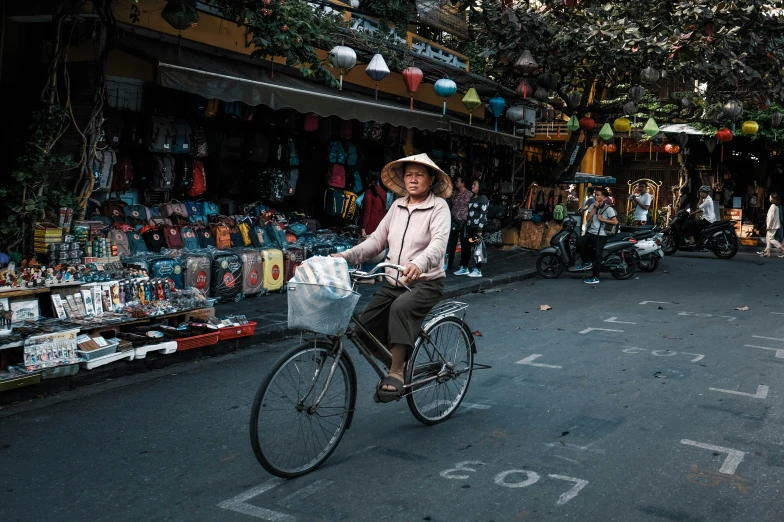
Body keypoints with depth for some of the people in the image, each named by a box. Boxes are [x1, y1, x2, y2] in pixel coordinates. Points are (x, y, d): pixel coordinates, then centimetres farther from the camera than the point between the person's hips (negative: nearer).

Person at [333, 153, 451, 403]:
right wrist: (345, 257, -5)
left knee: (401, 307, -36)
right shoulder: (398, 205, 9)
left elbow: (439, 243, -25)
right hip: (393, 282, 6)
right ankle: (398, 364, 18)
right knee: (365, 328, -6)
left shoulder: (438, 207, -8)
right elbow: (377, 240, 9)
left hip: (426, 283, -6)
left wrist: (419, 264, -45)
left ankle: (396, 373, -27)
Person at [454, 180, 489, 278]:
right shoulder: (472, 198, 17)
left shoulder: (483, 198, -7)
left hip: (477, 227, -8)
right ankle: (464, 268, 16)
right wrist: (466, 226, 13)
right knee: (466, 246, 7)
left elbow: (483, 215, -13)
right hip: (470, 226, 8)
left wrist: (480, 230, -18)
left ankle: (478, 270, 3)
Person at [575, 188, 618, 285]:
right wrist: (594, 208, -7)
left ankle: (595, 277, -9)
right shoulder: (592, 206, 11)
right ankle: (587, 262, 0)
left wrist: (602, 219, -13)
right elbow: (587, 219, 0)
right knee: (579, 243, -20)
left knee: (597, 255, -14)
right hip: (590, 232, 5)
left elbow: (615, 222, -9)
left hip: (601, 235, -5)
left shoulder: (608, 208, -5)